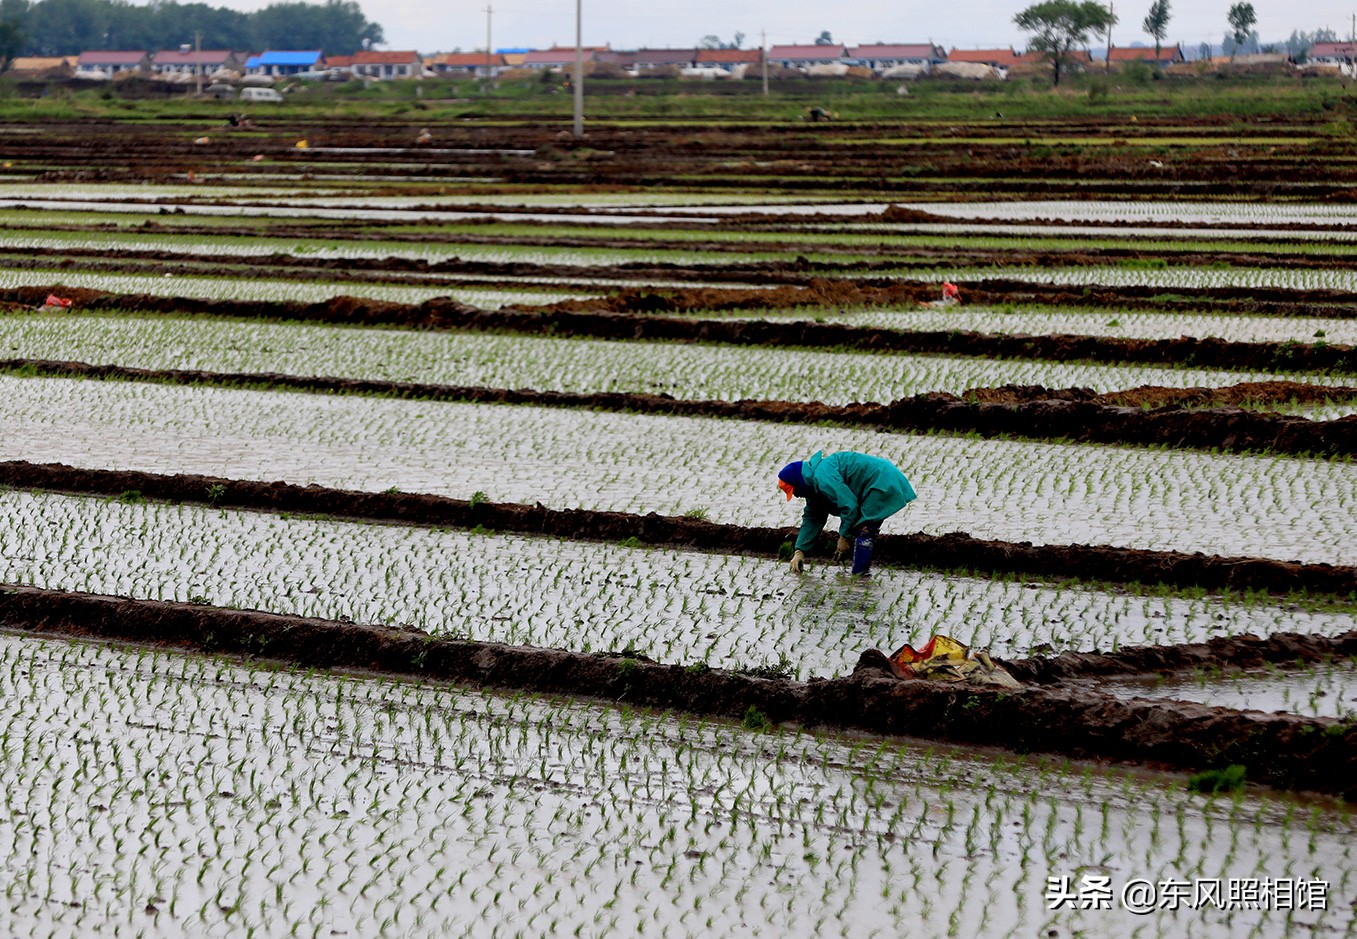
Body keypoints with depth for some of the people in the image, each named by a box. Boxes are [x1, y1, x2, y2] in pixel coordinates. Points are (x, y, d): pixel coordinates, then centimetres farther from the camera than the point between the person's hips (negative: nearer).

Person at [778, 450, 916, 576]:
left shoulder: (822, 477, -21)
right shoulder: (813, 481, 15)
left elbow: (849, 505, -23)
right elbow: (812, 518, 22)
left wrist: (845, 536, -9)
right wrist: (799, 551, 18)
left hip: (882, 482, -11)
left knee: (863, 531, -12)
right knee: (866, 530, 15)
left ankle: (858, 576, -11)